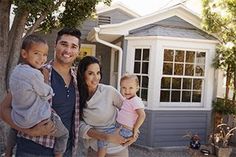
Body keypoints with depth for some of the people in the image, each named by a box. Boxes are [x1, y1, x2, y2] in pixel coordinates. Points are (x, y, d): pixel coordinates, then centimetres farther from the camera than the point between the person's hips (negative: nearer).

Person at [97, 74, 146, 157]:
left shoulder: (136, 101, -20)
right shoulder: (127, 99, 9)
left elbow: (142, 115, -31)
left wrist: (135, 129, -24)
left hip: (124, 131, -10)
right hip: (119, 127, 10)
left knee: (102, 139, -17)